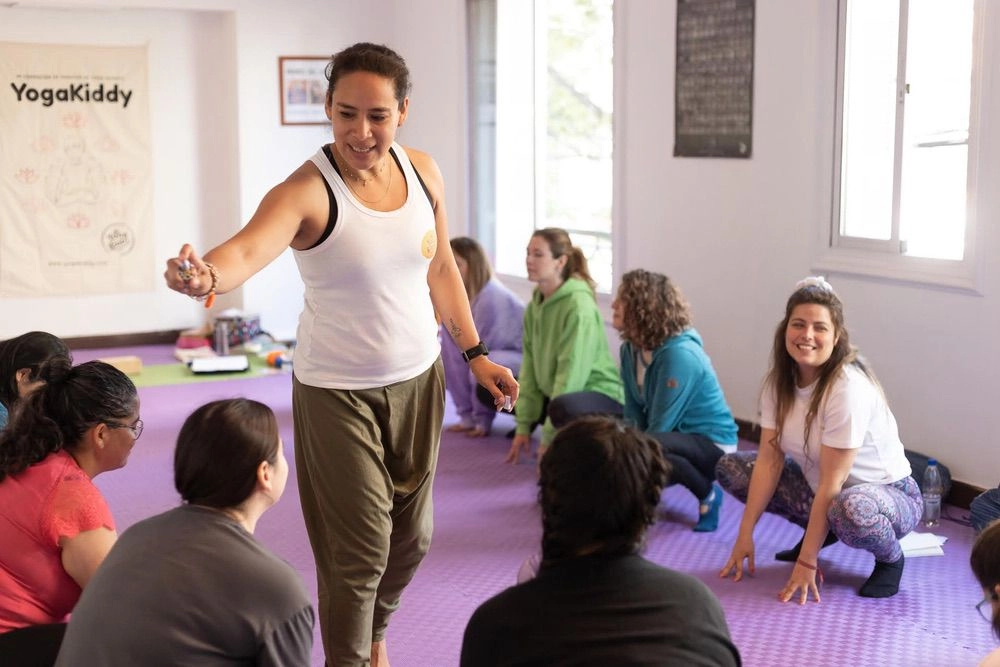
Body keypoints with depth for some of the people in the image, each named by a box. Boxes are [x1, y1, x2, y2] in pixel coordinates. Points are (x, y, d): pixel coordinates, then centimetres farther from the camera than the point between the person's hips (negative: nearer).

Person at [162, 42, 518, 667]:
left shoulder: (423, 172, -3)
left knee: (412, 536, 19)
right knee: (359, 553, -2)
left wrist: (476, 353, 11)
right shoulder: (308, 191, -21)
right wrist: (206, 275, -61)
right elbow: (249, 248, -40)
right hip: (337, 391, -6)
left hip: (418, 379, 6)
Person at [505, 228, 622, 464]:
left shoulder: (578, 305, -21)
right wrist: (524, 426, -1)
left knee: (563, 407, -40)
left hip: (599, 394, -8)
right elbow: (530, 365, 4)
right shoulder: (535, 304, 3)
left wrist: (549, 437, -22)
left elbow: (572, 372, -24)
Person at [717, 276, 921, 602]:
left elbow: (832, 484, -28)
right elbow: (769, 460, -8)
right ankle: (819, 531, 12)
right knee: (729, 467, -3)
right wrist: (745, 535, -13)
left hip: (888, 494, -7)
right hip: (818, 487, 7)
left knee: (849, 509, -42)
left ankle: (890, 558, -6)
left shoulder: (849, 388, -28)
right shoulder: (780, 379, -7)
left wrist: (806, 561, -26)